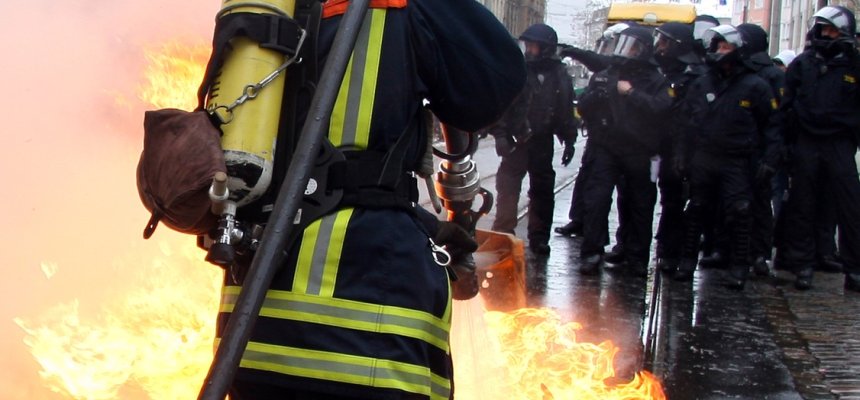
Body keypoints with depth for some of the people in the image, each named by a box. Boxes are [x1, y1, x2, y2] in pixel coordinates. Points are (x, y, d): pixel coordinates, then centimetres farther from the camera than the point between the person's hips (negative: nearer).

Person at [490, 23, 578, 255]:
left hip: (543, 143, 3)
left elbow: (567, 112, 10)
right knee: (508, 186, -6)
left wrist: (569, 141, 8)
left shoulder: (560, 76, 4)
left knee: (543, 191, 9)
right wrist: (500, 134, -15)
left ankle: (539, 238, 19)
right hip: (517, 141, -3)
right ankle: (502, 234, 0)